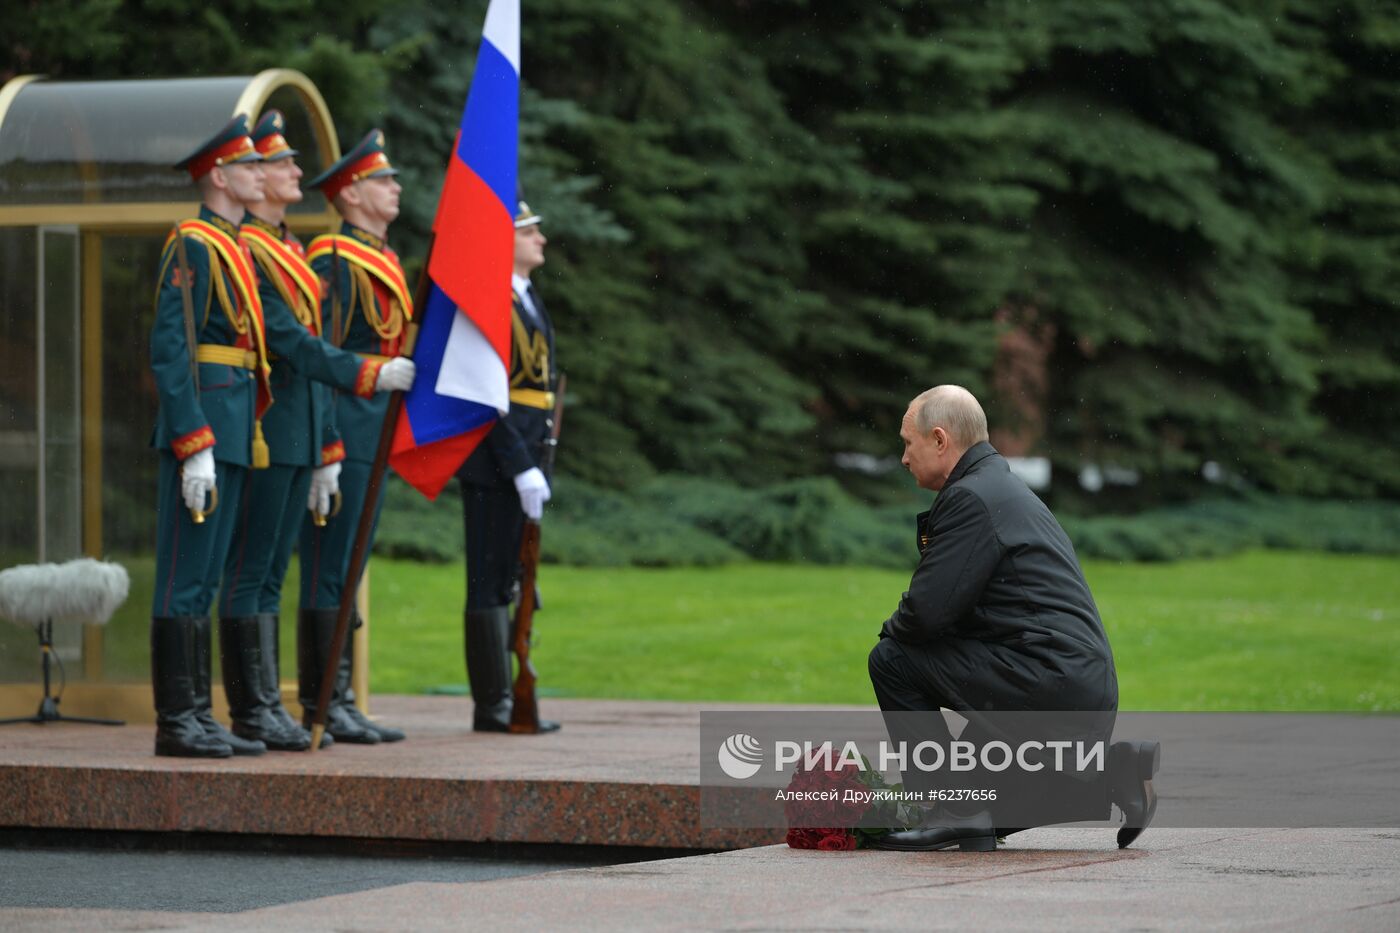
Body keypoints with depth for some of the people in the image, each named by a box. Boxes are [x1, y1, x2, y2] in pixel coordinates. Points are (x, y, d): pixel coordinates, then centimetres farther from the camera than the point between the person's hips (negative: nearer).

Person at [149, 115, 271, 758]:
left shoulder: (231, 248, 18)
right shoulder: (193, 246, -11)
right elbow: (170, 353, -17)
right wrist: (194, 449, -21)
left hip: (232, 436, 10)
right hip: (203, 434, -10)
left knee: (204, 581, 11)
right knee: (184, 580, -6)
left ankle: (198, 716, 15)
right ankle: (176, 722, -4)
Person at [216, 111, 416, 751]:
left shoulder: (291, 252, 19)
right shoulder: (243, 250, -11)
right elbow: (288, 340, -20)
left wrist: (327, 450, 19)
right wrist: (369, 376, -24)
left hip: (299, 438, 9)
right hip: (263, 436, -9)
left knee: (271, 575, 11)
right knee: (249, 573, -4)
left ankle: (268, 705, 13)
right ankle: (251, 711, -1)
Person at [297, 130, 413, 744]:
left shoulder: (381, 261, 17)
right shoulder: (333, 260, -12)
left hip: (372, 435, 10)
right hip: (341, 431, -10)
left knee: (346, 575, 12)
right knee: (328, 574, -6)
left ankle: (339, 706, 16)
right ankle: (322, 708, -3)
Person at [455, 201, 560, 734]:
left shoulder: (529, 299, 17)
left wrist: (538, 462, 16)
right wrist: (521, 467, -21)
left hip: (523, 462, 10)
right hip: (494, 463, -10)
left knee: (508, 584, 12)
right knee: (492, 584, -5)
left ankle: (502, 702, 16)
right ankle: (493, 705, -2)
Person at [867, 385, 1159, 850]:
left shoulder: (972, 498, -12)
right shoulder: (1005, 489, 21)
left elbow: (927, 611, -17)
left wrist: (890, 632, 4)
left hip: (1049, 684, -10)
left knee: (892, 660, -6)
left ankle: (959, 810, -6)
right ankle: (1110, 771, 11)